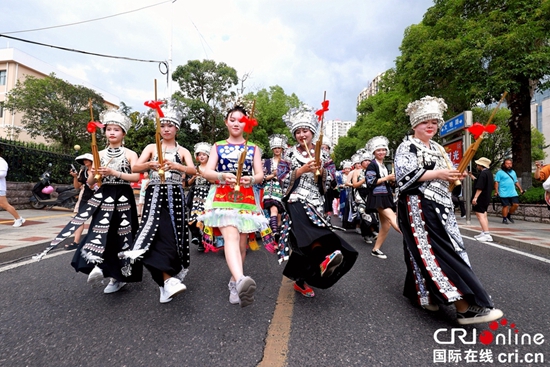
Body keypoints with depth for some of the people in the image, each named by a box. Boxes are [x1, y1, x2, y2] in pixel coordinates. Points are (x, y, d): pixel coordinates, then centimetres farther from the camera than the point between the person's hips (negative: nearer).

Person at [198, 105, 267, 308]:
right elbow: (206, 172, 1)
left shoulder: (253, 148, 15)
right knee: (230, 236, -24)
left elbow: (260, 175, 5)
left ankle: (235, 282, 20)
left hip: (247, 198, 2)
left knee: (242, 243, 2)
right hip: (222, 197, -2)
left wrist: (251, 179, -19)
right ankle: (241, 280, -42)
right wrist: (223, 176, -21)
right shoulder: (217, 146, 14)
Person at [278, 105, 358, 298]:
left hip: (316, 202, 2)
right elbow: (282, 179, -4)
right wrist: (302, 170, -14)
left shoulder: (323, 155, 10)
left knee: (307, 240, 3)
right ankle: (325, 258, -52)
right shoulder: (289, 154, 5)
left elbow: (329, 183, 7)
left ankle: (300, 281, 18)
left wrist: (321, 171, -12)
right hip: (296, 200, -2)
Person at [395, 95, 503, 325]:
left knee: (446, 248, 8)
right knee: (438, 251, -12)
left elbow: (442, 181, 24)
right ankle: (464, 305, -13)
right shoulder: (407, 147, -4)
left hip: (439, 207, 9)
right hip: (418, 207, -8)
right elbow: (405, 176, -17)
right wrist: (437, 174, -17)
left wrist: (453, 177, 2)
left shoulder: (437, 149, 20)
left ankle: (423, 293, 21)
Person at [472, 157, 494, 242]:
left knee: (480, 215, -9)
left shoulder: (483, 174, -19)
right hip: (487, 198, 11)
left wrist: (475, 197, -23)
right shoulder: (489, 173, 13)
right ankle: (484, 233, 24)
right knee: (483, 215, 17)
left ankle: (487, 234, -12)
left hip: (481, 198, -11)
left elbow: (480, 188, -24)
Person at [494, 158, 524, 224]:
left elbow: (516, 182, 24)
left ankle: (509, 215, 21)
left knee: (516, 204, -1)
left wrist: (520, 189, 16)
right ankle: (504, 219, 10)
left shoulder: (513, 172, 18)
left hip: (513, 193, 6)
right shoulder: (500, 172, -3)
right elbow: (496, 182, -8)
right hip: (504, 193, -6)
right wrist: (496, 191, -15)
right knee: (506, 206, -3)